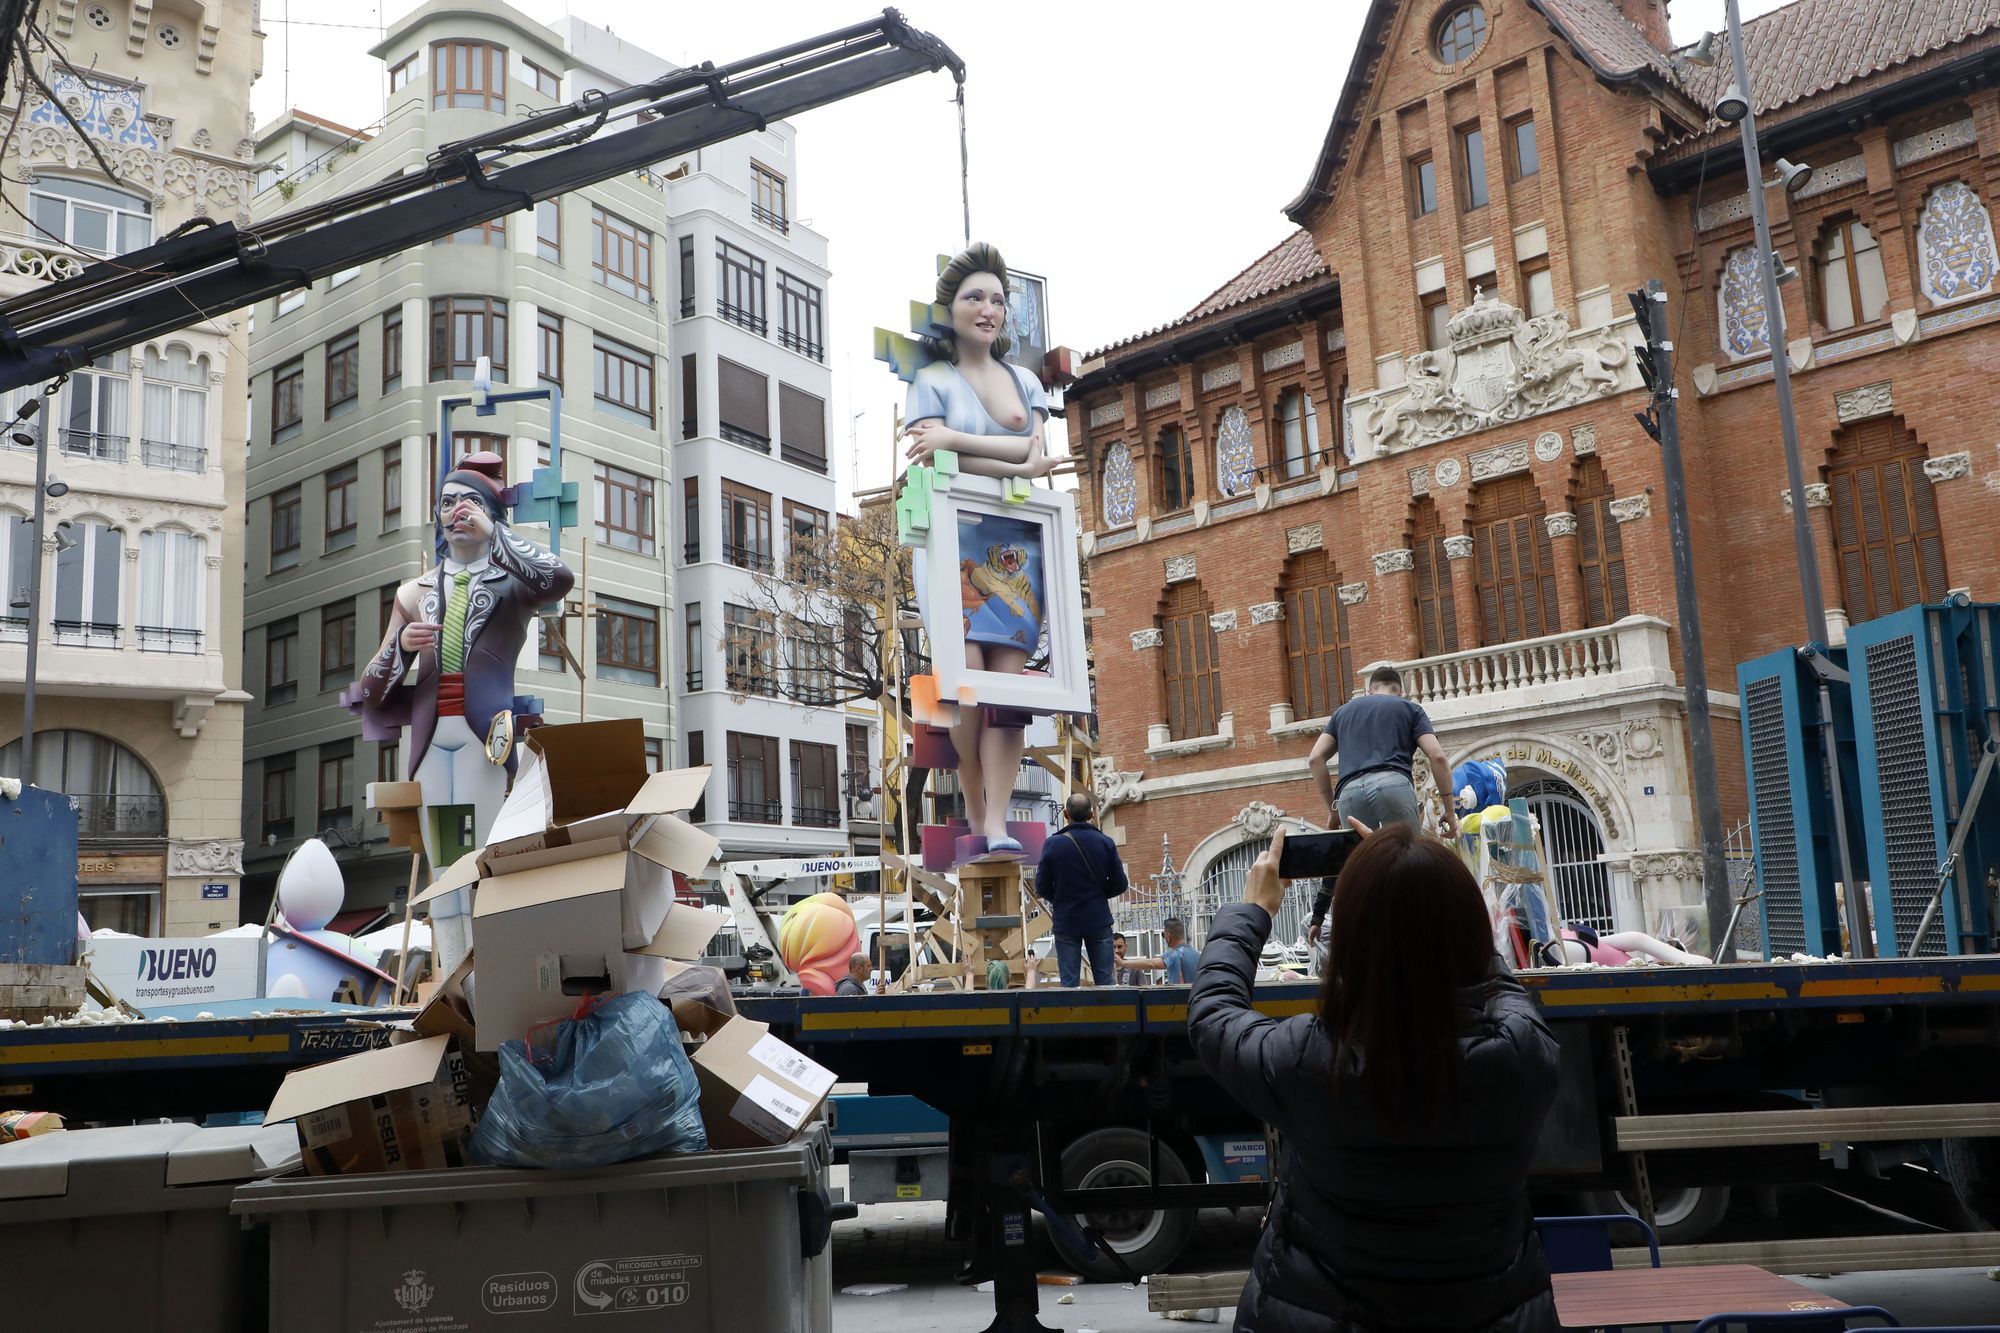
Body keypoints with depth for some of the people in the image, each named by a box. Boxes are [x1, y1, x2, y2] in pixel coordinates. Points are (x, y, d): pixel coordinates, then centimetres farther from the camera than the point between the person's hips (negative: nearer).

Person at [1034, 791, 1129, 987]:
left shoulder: (1053, 844, -7)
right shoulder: (1106, 843, -5)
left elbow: (1042, 886, -3)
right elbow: (1120, 885, 0)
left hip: (1066, 921, -1)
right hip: (1099, 920, 1)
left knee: (1069, 982, 2)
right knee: (1104, 980, 7)